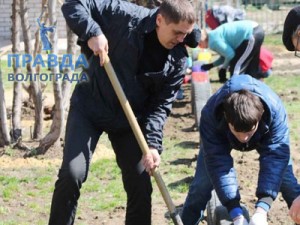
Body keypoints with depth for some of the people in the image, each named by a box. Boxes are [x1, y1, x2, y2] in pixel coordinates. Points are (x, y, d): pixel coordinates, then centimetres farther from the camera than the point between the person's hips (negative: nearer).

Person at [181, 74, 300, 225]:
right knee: (202, 184, -9)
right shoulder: (210, 115, -43)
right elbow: (218, 162, -42)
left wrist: (262, 209, -56)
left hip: (264, 135, 0)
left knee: (287, 181, -8)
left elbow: (275, 156, -45)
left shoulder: (275, 110, -44)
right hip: (221, 137, 0)